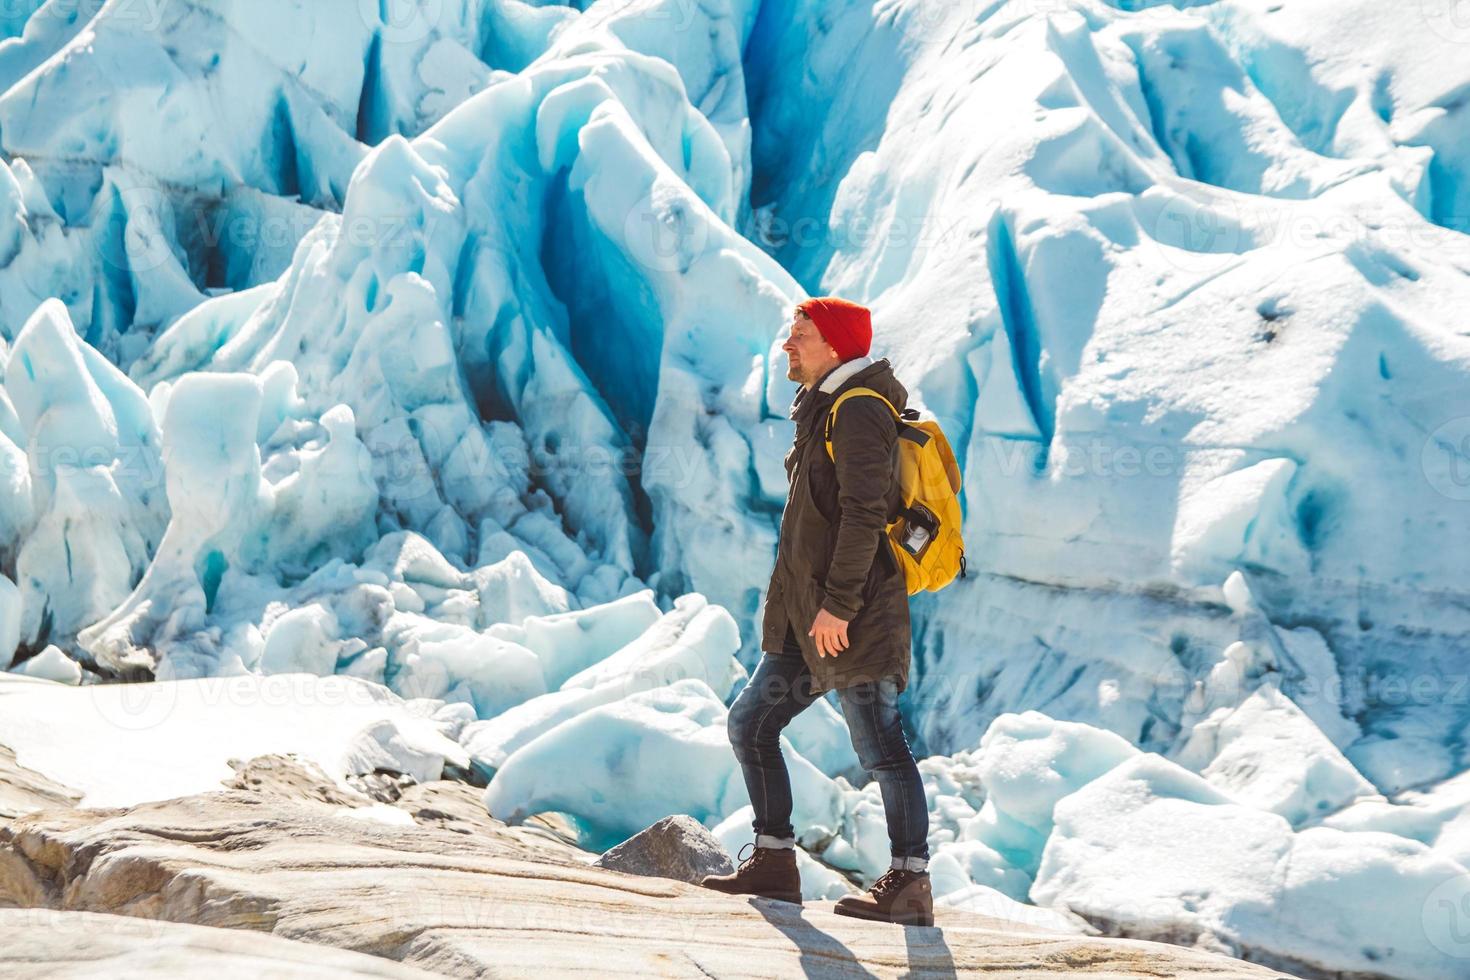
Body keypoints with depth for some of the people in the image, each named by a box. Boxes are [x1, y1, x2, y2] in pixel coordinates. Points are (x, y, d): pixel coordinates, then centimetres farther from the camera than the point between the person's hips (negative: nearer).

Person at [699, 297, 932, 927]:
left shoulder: (858, 412, -12)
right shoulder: (822, 412, 19)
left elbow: (864, 516, -21)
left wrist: (838, 604, -23)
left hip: (853, 620, -10)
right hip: (805, 617, 10)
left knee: (881, 748, -4)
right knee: (750, 722, 10)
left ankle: (910, 882, 2)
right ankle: (773, 860, 16)